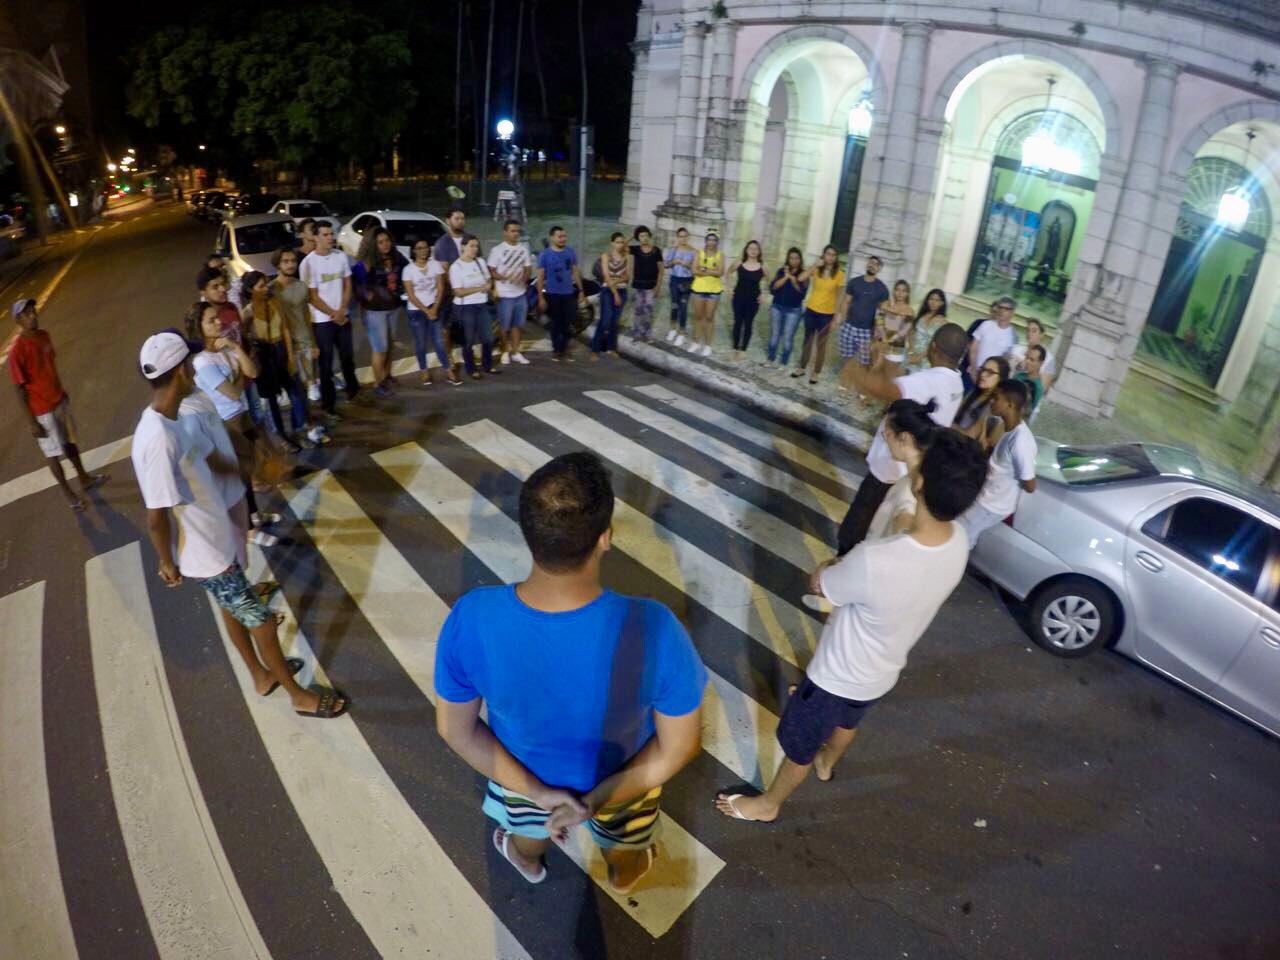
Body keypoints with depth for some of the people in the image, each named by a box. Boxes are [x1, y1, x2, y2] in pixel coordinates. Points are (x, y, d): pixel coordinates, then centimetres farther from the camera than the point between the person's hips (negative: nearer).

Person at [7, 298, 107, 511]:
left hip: (59, 400, 7)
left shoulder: (44, 335, -3)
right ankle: (67, 492, 26)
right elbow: (19, 389, -19)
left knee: (70, 441, 23)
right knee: (54, 453, 10)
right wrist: (32, 422, -16)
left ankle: (84, 478, 42)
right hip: (42, 410, -7)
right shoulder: (16, 351, -25)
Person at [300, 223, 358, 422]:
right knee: (326, 364, 2)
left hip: (343, 316, 4)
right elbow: (312, 297, -12)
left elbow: (347, 285, 3)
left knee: (348, 356, 17)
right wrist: (333, 314, -12)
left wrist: (341, 311, -8)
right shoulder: (308, 262, -14)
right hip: (322, 320, -4)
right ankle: (329, 406, 9)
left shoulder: (341, 256, -1)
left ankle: (352, 388, 41)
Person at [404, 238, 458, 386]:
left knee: (438, 342, -1)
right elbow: (411, 295, -8)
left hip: (434, 308, 1)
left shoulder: (436, 265, -1)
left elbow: (440, 289, -2)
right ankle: (425, 372, 18)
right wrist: (426, 311, -11)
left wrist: (434, 309, -11)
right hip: (416, 311, -1)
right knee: (421, 343, 5)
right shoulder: (408, 269, -7)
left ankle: (449, 372, 4)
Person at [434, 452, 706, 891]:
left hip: (526, 775, 2)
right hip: (621, 776, -1)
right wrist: (596, 799, -18)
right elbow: (679, 746, -26)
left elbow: (455, 729, -18)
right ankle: (624, 874, 70)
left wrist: (538, 791, -14)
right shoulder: (650, 628, -40)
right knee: (622, 836, 37)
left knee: (529, 821, 39)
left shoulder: (470, 619, -34)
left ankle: (528, 860, 73)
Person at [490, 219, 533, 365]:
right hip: (505, 295, -5)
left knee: (518, 324, 13)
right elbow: (491, 272, -10)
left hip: (521, 294, 5)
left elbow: (528, 269, 11)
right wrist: (506, 278, -26)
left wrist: (524, 278, -12)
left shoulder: (524, 249, 7)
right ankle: (505, 352, 20)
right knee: (504, 325, 5)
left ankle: (516, 352, 23)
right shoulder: (497, 250, -9)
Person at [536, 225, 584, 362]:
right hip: (552, 294, -2)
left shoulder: (571, 252, 3)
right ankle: (556, 349, 19)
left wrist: (580, 290, 7)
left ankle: (565, 349, 17)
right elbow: (540, 277, -6)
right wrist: (540, 297, -9)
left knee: (568, 323, 3)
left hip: (568, 293, 3)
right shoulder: (545, 254, -7)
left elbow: (575, 272, 10)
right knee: (555, 323, 6)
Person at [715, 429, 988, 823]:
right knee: (848, 719, 38)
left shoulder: (875, 562, -43)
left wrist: (835, 566, -4)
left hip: (840, 676, -6)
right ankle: (827, 762, 69)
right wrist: (850, 568, -10)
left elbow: (818, 583, -22)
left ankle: (768, 803, 51)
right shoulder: (958, 541, -20)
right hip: (883, 673, 6)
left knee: (798, 743, 23)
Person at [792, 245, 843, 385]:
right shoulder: (816, 270, -2)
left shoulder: (839, 274, -7)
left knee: (821, 344, 6)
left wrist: (835, 318, -6)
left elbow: (838, 297, -4)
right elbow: (801, 279, -19)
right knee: (808, 340, 15)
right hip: (811, 310, 2)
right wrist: (816, 265, -19)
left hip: (827, 314, -2)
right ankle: (802, 368, 28)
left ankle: (815, 373, 17)